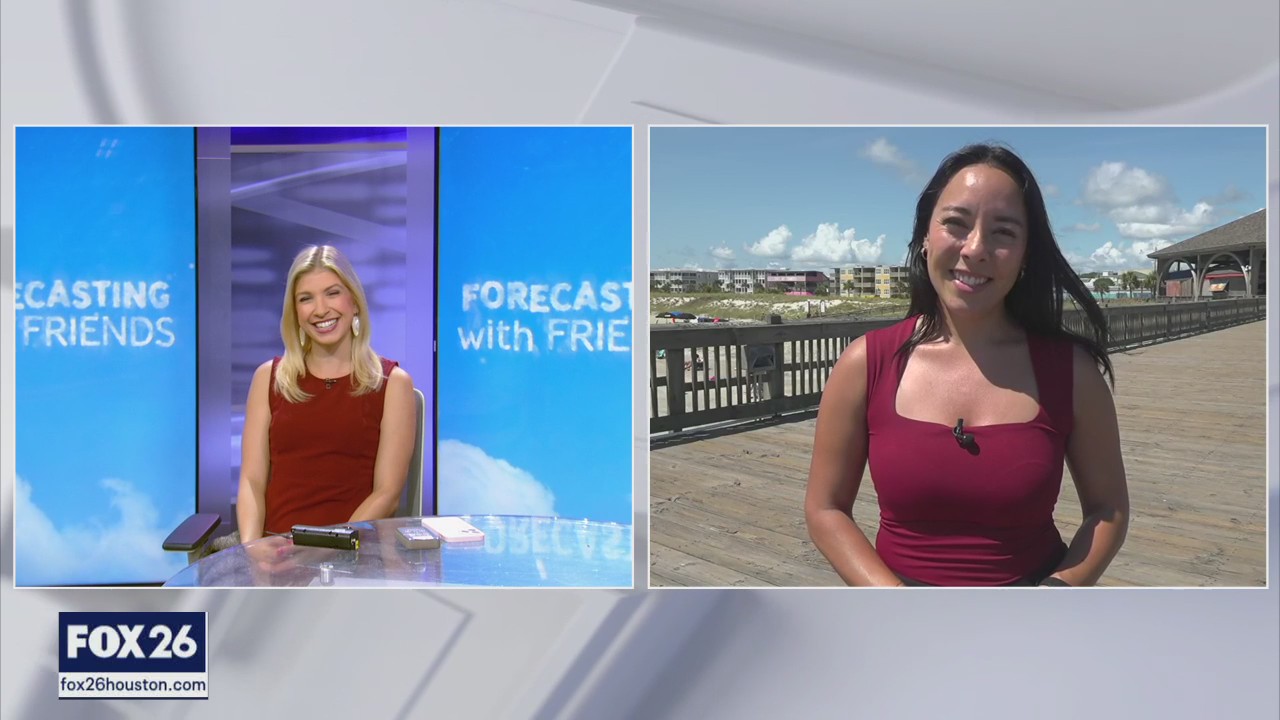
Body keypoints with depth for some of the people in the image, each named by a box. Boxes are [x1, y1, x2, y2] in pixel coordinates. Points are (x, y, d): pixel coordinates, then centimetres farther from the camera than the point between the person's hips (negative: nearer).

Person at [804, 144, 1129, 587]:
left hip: (1037, 580, 1)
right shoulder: (865, 364, -12)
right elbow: (826, 509, -7)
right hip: (898, 580, 0)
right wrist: (894, 598, -18)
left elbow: (1108, 509, 0)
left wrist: (1061, 586, -15)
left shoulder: (1070, 369, -11)